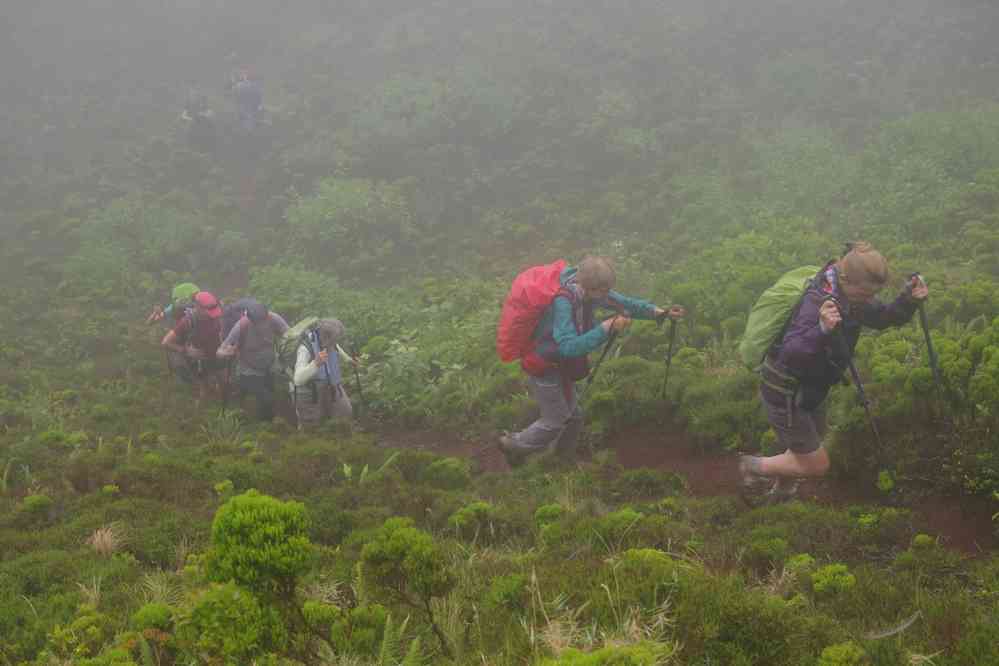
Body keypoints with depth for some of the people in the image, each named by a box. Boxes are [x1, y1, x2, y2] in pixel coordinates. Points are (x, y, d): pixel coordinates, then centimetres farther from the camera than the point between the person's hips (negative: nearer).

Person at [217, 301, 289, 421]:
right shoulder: (241, 327, -29)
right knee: (267, 400, -18)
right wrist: (226, 353, -48)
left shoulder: (273, 319, -24)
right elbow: (220, 352, -25)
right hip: (249, 373, -4)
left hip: (269, 369, 4)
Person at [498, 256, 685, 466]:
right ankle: (512, 445, 27)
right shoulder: (563, 302, -35)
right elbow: (569, 346, -41)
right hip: (545, 370, -8)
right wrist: (605, 328, -43)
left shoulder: (589, 291, -10)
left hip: (561, 367, 8)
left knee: (573, 417, 18)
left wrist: (658, 312, -13)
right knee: (555, 422, 7)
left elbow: (624, 303, -1)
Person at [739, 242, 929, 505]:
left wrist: (909, 300, -14)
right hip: (785, 393, -9)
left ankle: (780, 493, 52)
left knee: (814, 442, 28)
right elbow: (790, 353, -47)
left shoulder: (849, 296, -8)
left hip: (808, 388, 9)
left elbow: (882, 318, 6)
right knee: (816, 465, 1)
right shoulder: (819, 303, -35)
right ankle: (754, 467, 22)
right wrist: (821, 330, -64)